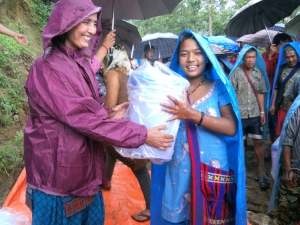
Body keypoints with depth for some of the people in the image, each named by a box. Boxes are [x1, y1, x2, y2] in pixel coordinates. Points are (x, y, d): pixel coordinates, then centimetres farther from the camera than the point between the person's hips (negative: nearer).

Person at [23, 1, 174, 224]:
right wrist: (141, 134, -23)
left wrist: (108, 114, -8)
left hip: (86, 167, 8)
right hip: (59, 170, -7)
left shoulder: (82, 64, 6)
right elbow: (81, 116, -26)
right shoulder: (46, 69, -20)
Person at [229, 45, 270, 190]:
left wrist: (262, 111, 5)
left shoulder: (259, 72, 4)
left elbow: (260, 93, 9)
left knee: (258, 142, 8)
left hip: (255, 114, 3)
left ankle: (261, 171, 22)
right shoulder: (235, 72, -8)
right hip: (239, 115, -3)